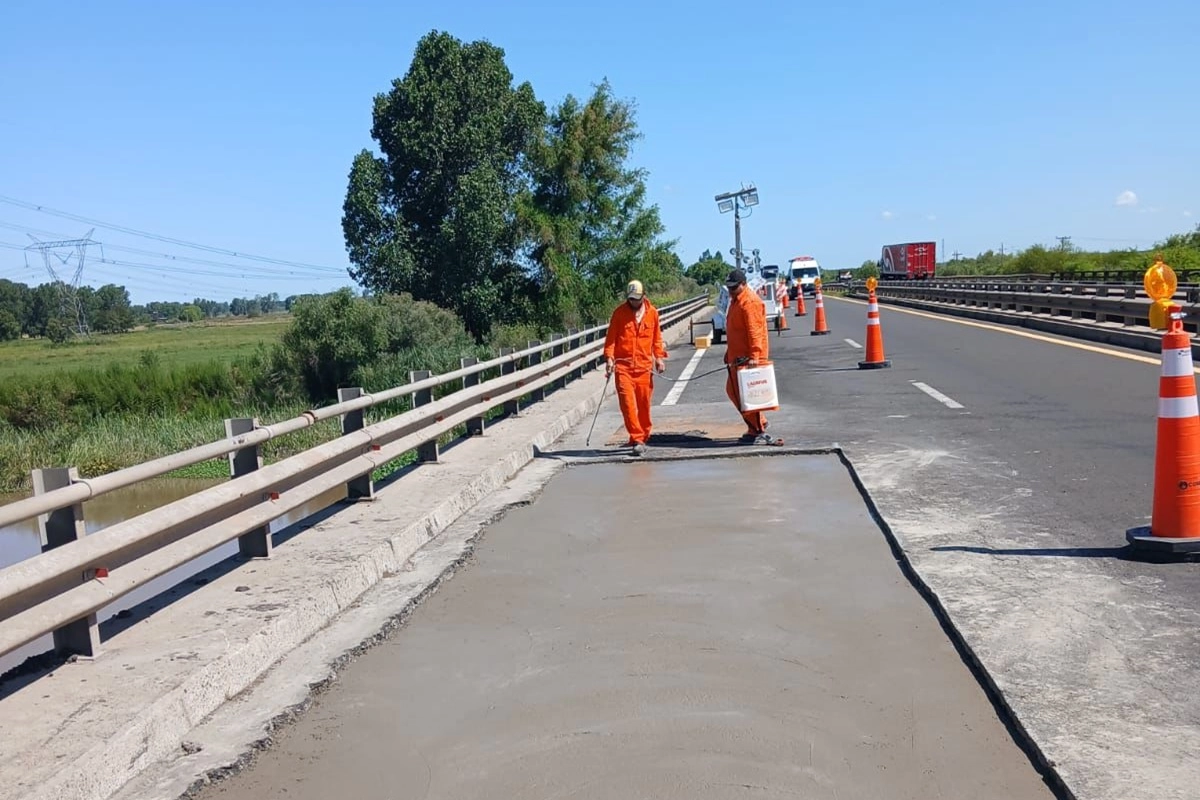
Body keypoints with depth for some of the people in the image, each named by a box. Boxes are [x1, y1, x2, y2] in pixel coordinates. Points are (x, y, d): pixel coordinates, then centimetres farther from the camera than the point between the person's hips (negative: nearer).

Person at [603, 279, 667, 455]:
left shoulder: (652, 312, 6)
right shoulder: (619, 312, 0)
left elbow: (656, 337, 14)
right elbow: (611, 337, 1)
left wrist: (659, 356, 6)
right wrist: (609, 357, -11)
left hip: (644, 365, 2)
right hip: (623, 365, -2)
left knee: (644, 403, 5)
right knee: (627, 402, -11)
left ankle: (641, 437, 20)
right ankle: (638, 438, -9)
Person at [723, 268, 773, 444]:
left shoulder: (750, 302, -16)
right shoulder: (736, 300, 16)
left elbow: (755, 331, -23)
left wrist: (754, 355, -29)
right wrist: (729, 354, 24)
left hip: (749, 358, -11)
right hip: (738, 357, 11)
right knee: (732, 390, 16)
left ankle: (759, 431, 2)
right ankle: (756, 425, 26)